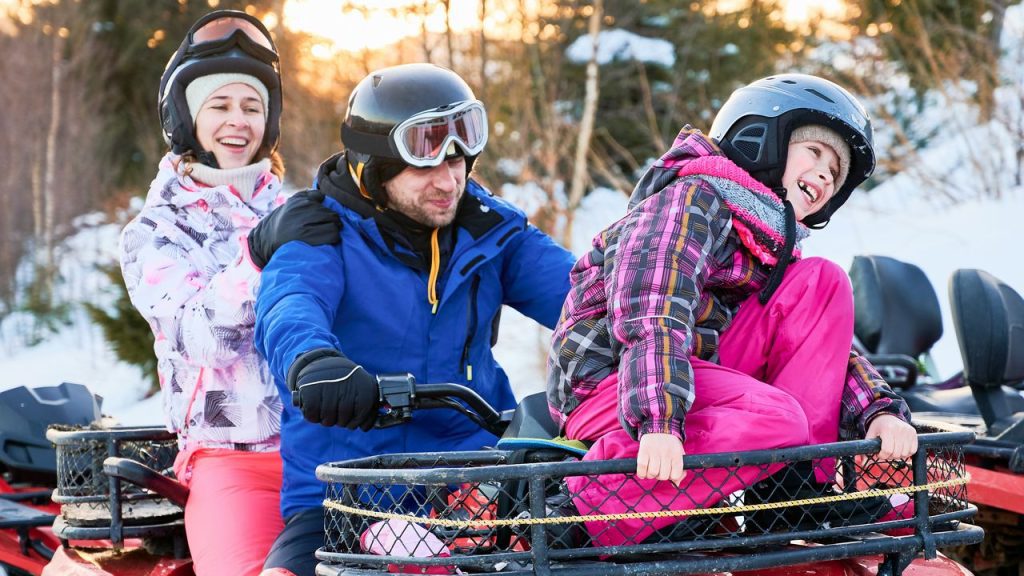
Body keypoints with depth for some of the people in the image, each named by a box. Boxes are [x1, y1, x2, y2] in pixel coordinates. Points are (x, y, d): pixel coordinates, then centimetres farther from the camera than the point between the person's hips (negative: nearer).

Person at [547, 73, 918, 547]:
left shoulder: (774, 249, 20)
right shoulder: (695, 194, -7)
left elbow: (830, 349, 12)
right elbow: (652, 308, -24)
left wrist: (879, 412, -10)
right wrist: (659, 421, -37)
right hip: (610, 380, -8)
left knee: (822, 282, 1)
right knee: (776, 422, -31)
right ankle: (580, 513, -31)